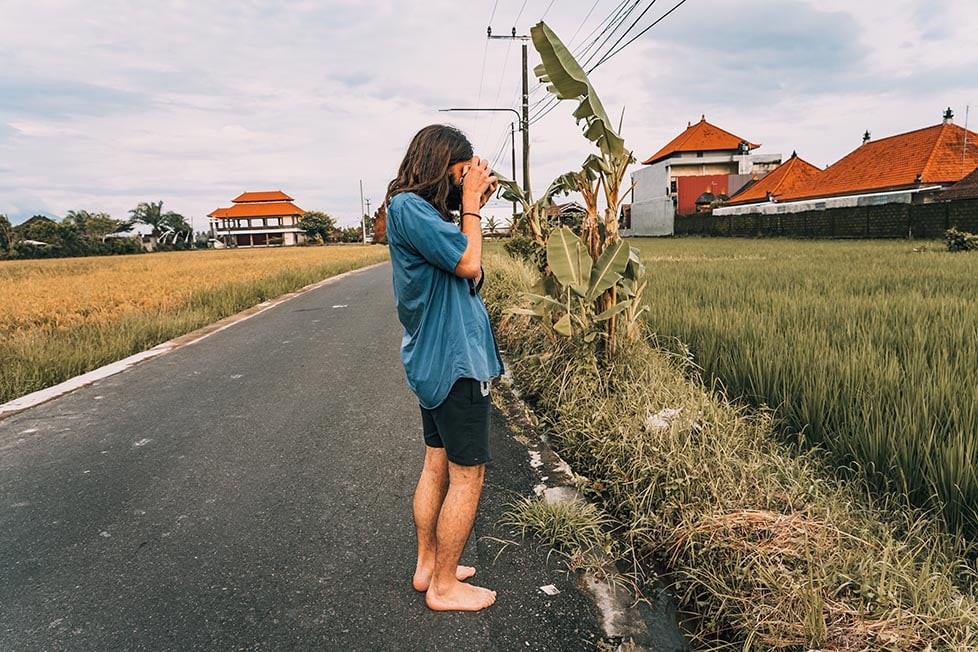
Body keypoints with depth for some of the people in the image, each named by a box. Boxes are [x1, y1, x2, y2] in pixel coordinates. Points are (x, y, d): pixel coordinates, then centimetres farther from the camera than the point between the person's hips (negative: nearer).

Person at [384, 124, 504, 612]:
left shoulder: (419, 209, 12)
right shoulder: (408, 206, -16)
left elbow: (463, 269, 13)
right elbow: (469, 265, -21)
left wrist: (473, 207, 8)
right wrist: (471, 202, -10)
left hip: (434, 360, 10)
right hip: (455, 361, -10)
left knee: (437, 465, 18)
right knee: (467, 476, 1)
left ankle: (428, 566, 32)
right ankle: (445, 586, 16)